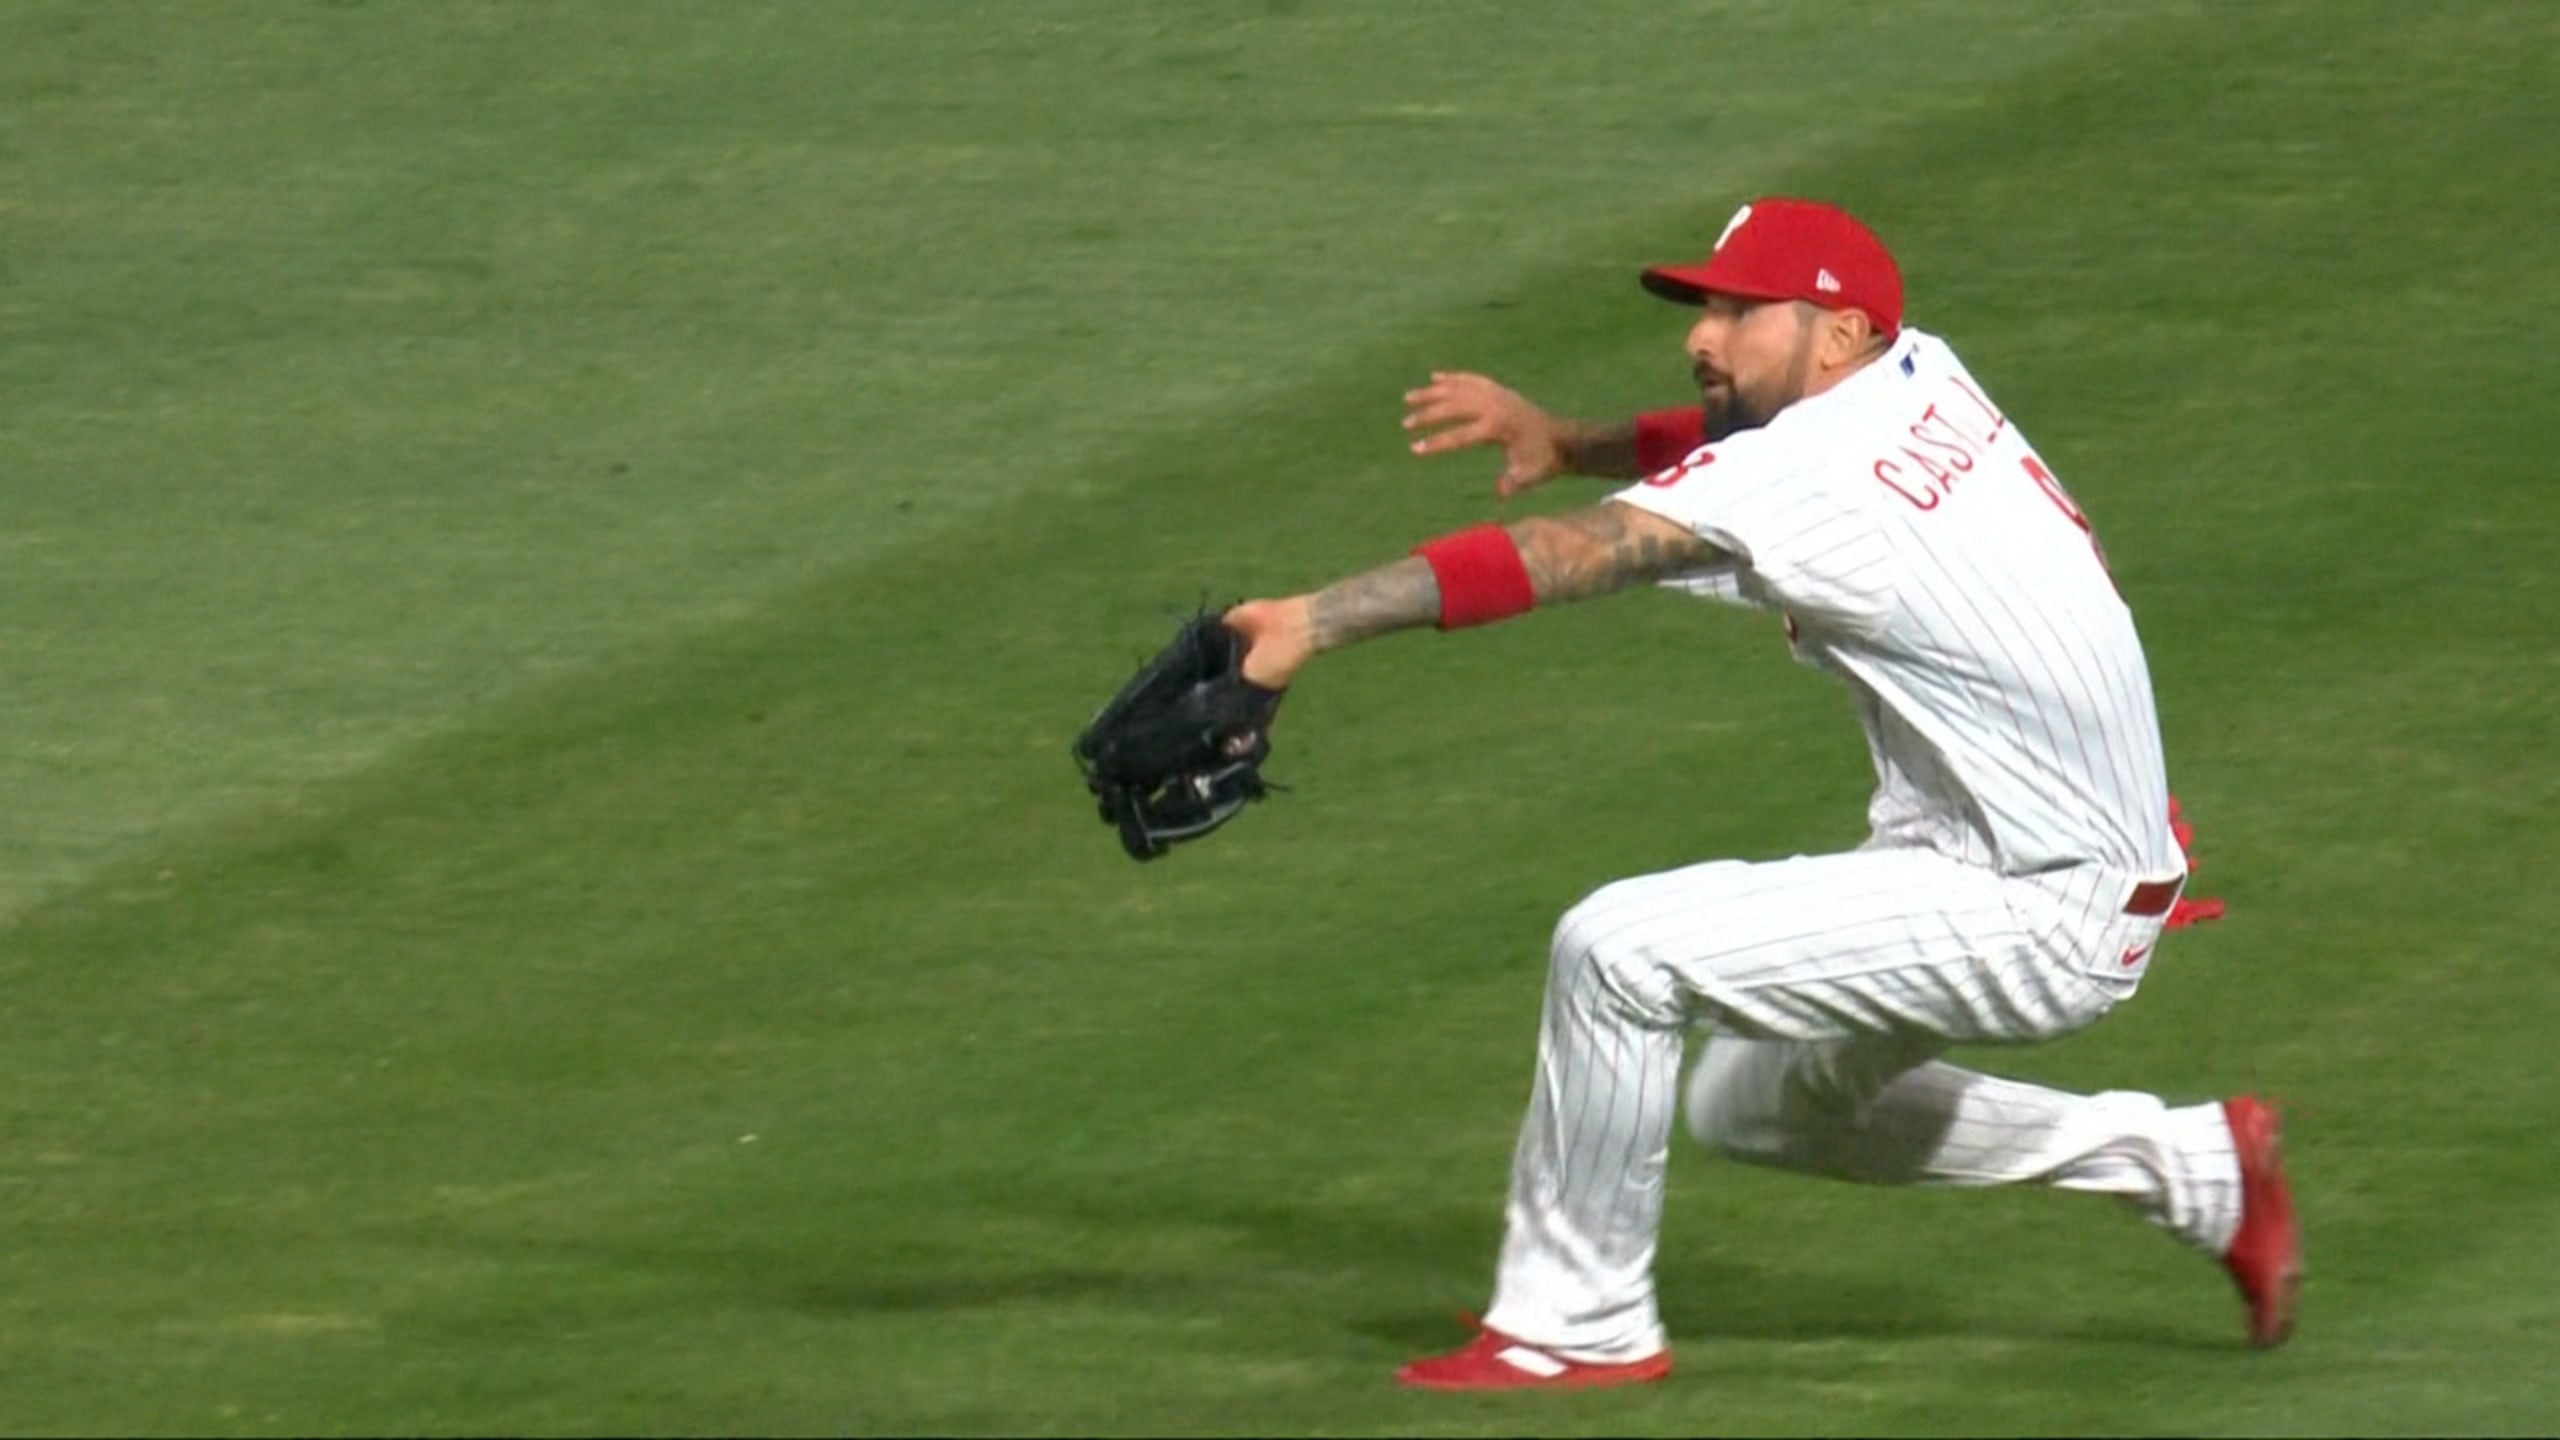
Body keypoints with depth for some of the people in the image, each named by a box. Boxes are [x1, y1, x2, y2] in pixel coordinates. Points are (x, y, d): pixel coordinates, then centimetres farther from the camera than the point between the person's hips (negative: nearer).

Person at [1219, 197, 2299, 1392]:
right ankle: (2186, 1166, 28)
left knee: (1617, 948, -17)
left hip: (2040, 923, -10)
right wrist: (1565, 440, 5)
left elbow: (1566, 555, -32)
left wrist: (1320, 620, -38)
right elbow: (1732, 447, 22)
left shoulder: (1814, 482, -23)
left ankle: (1575, 1324, -3)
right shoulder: (1917, 379, 2)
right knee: (1756, 1104, 26)